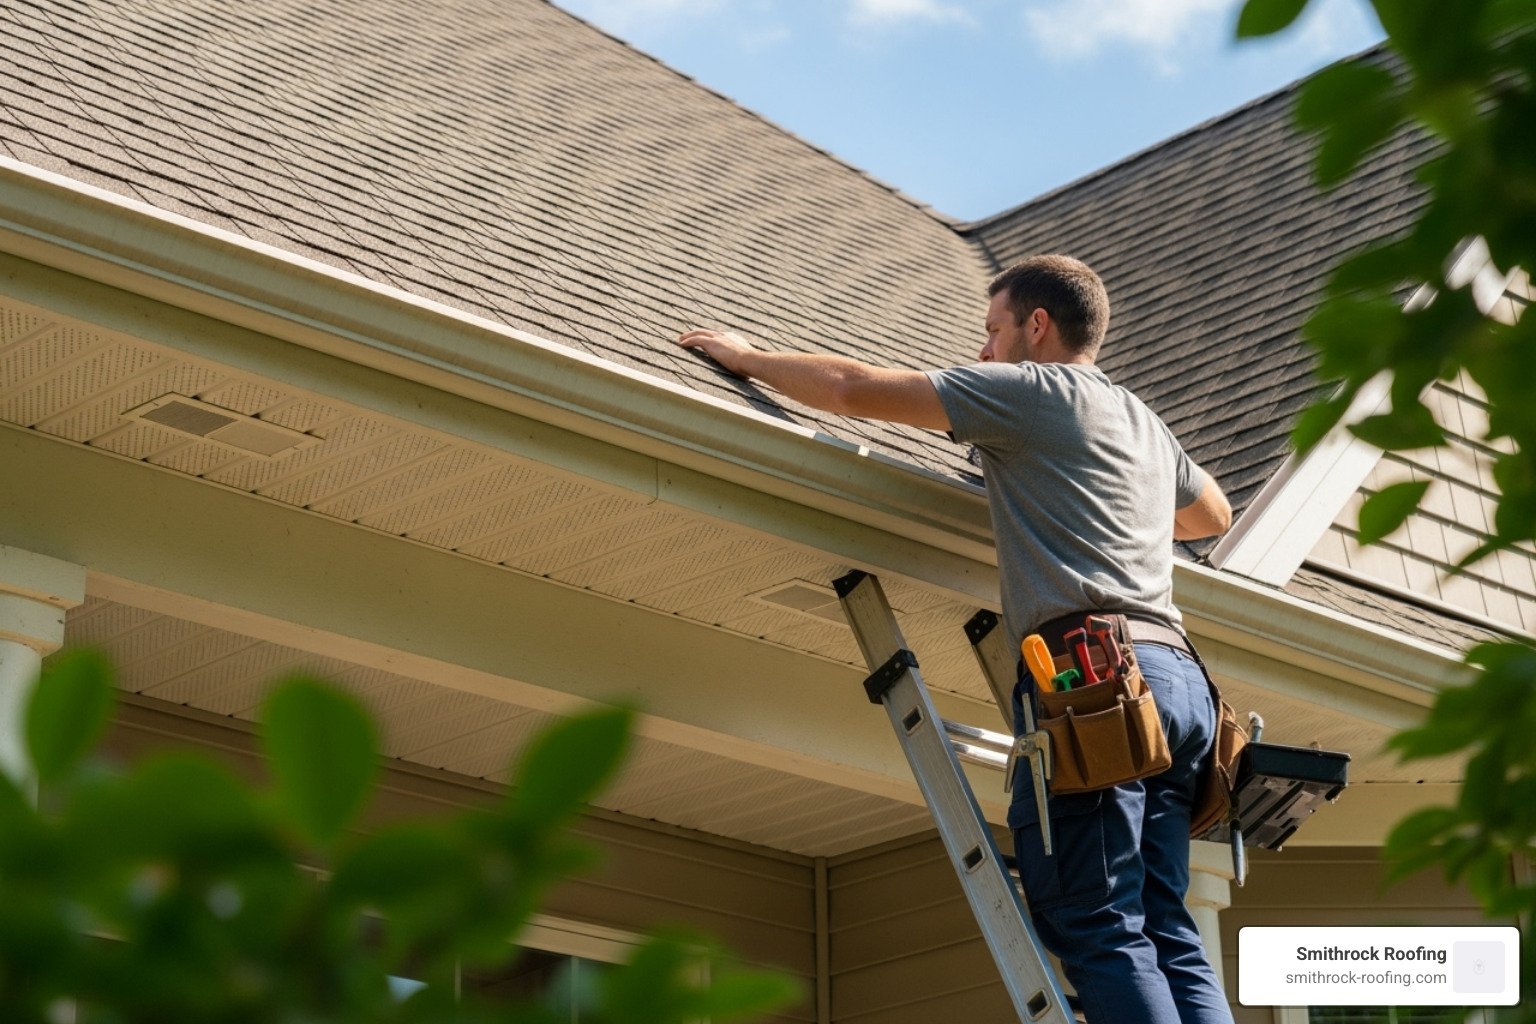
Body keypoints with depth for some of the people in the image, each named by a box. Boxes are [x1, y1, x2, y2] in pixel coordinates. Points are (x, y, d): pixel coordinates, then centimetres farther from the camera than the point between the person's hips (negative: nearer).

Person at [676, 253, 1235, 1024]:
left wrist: (749, 359, 17)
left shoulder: (1030, 388, 5)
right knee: (1163, 931, 3)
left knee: (1098, 932, -12)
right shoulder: (1145, 424, 28)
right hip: (1176, 676, 8)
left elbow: (854, 389, 3)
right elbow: (1213, 514, 48)